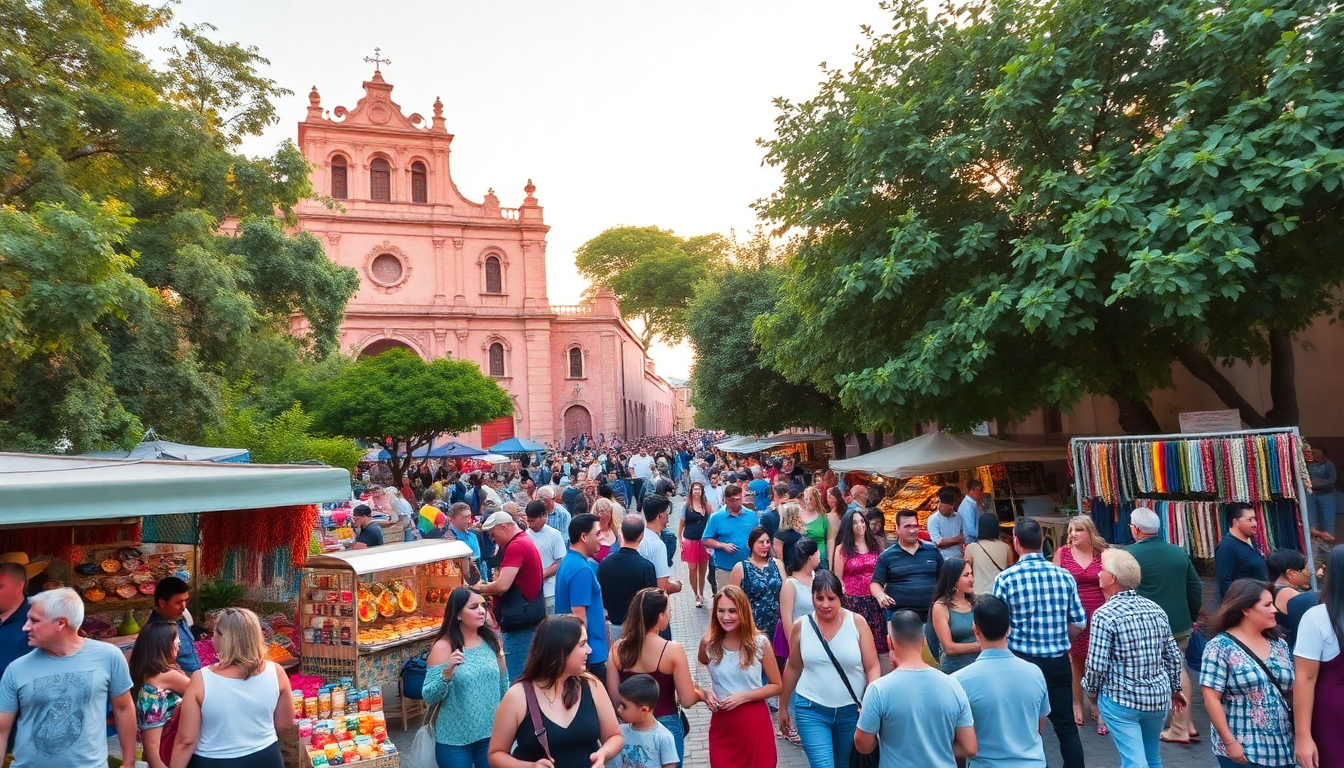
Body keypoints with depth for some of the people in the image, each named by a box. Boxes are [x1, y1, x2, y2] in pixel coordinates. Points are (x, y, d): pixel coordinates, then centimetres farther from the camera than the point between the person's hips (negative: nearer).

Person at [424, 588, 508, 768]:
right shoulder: (443, 647, -13)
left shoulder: (492, 640, -2)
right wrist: (446, 673, -28)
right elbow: (429, 698, -14)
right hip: (454, 740, -3)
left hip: (491, 733, 4)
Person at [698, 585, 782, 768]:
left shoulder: (760, 643, -10)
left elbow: (776, 686, -3)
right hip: (721, 723, 1)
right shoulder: (708, 643, -6)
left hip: (755, 722, -1)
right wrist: (706, 692, -7)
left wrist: (744, 696, -15)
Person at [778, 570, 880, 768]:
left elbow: (872, 667, -5)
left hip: (852, 710, 1)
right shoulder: (800, 626, -5)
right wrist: (783, 706, 13)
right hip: (812, 710, -1)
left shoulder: (857, 622, -8)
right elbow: (793, 668, 7)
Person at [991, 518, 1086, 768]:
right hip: (1058, 661, 3)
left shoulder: (1006, 579, -12)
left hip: (1020, 661, -2)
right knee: (1066, 726, 13)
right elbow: (1079, 624, 3)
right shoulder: (1064, 575, -3)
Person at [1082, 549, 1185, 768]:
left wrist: (1091, 690, 2)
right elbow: (1174, 656, 9)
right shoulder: (1156, 609, 2)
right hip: (1159, 697, 7)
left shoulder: (1104, 615, -17)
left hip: (1121, 699, -6)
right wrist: (1175, 688, 25)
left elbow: (1097, 665, -17)